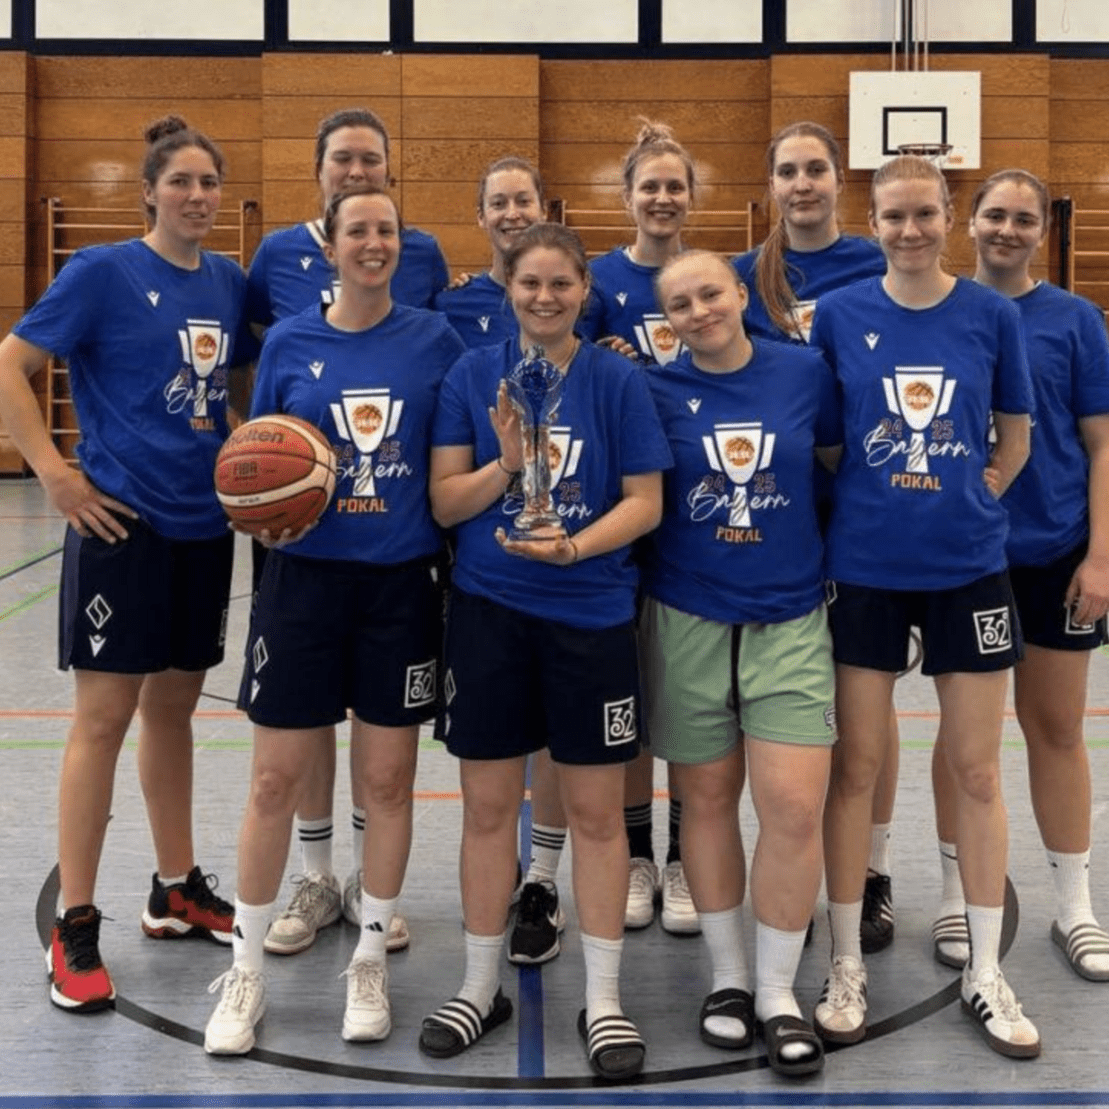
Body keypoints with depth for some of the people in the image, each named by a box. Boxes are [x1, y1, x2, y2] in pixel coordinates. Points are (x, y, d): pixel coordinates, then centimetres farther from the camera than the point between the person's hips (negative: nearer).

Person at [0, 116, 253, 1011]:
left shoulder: (230, 282, 8)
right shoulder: (104, 271, -7)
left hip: (205, 526, 5)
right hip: (123, 525, -5)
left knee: (174, 707, 15)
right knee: (104, 717, -2)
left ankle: (176, 891, 28)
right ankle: (75, 928, 8)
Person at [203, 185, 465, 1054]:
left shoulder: (435, 340, 1)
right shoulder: (288, 343, 2)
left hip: (402, 583, 0)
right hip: (306, 578, 0)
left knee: (389, 779, 8)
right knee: (276, 780, 3)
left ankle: (370, 961, 26)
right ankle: (246, 970, 20)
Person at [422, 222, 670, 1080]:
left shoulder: (617, 381, -3)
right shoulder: (474, 375, 1)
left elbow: (645, 502, -5)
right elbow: (445, 502, -1)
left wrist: (573, 546, -21)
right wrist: (505, 466, -19)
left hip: (591, 616, -1)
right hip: (488, 612, 1)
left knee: (596, 811, 5)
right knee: (488, 805, 9)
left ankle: (604, 999, 19)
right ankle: (482, 987, 26)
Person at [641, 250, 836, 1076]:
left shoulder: (805, 371, 0)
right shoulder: (655, 389, -2)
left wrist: (835, 558, 8)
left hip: (791, 621, 0)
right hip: (686, 622, 0)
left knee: (795, 807, -5)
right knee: (707, 799, 9)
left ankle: (779, 992, 13)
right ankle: (728, 977, 27)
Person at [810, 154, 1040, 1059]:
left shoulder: (992, 314, -1)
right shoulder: (839, 315, -2)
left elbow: (1015, 439, 7)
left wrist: (961, 507, -1)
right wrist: (868, 508, 0)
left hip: (968, 569, 1)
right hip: (864, 570, 0)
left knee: (977, 770, 7)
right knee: (855, 767, 6)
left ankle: (987, 973, 20)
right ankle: (847, 964, 20)